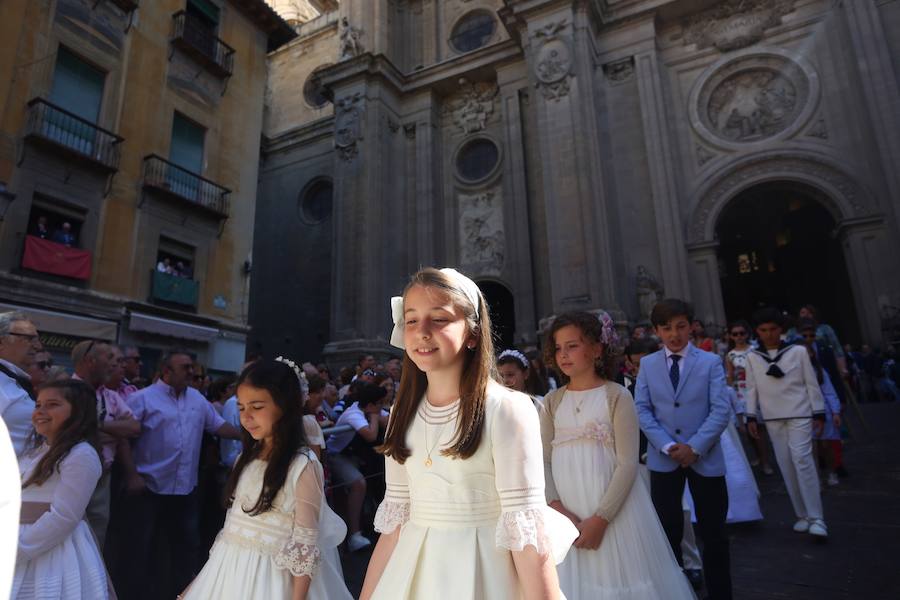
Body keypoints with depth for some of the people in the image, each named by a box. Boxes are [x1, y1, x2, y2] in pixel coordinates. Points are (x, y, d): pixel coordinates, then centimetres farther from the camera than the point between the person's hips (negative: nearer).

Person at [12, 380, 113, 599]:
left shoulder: (82, 455, -17)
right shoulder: (36, 448, 11)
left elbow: (62, 518, -20)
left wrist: (14, 553, -14)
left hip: (56, 556, -8)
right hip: (23, 557, 8)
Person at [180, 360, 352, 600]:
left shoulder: (303, 465, -19)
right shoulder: (248, 456, 3)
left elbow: (306, 545, -16)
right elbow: (235, 518, 11)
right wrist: (202, 577, 15)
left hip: (270, 575, -6)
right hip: (228, 569, 6)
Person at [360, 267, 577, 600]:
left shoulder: (507, 410, -18)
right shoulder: (404, 414, 1)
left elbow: (527, 532, -18)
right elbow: (394, 521, 5)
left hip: (482, 572, -4)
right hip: (411, 572, 5)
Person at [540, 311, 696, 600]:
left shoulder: (617, 396, -6)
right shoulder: (552, 401, 5)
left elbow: (627, 464, -10)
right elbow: (543, 460, 2)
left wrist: (600, 518, -15)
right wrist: (558, 510, -11)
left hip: (614, 512, -3)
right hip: (564, 514, 3)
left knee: (617, 575, 8)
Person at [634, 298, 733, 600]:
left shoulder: (710, 362, 0)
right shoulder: (647, 364, 4)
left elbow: (721, 409, -7)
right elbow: (642, 409, -1)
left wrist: (695, 447, -16)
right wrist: (668, 446, -13)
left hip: (705, 458, -1)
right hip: (663, 459, 1)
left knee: (713, 533, 11)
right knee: (668, 532, 11)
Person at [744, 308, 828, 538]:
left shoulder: (798, 351, -1)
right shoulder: (753, 357, 4)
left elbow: (811, 383, 2)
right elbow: (751, 388, 5)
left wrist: (819, 413, -1)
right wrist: (751, 416, 1)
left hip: (799, 414, -2)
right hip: (772, 418, 3)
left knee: (802, 460, -13)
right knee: (786, 466, 6)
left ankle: (816, 518, -6)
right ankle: (802, 515, 18)